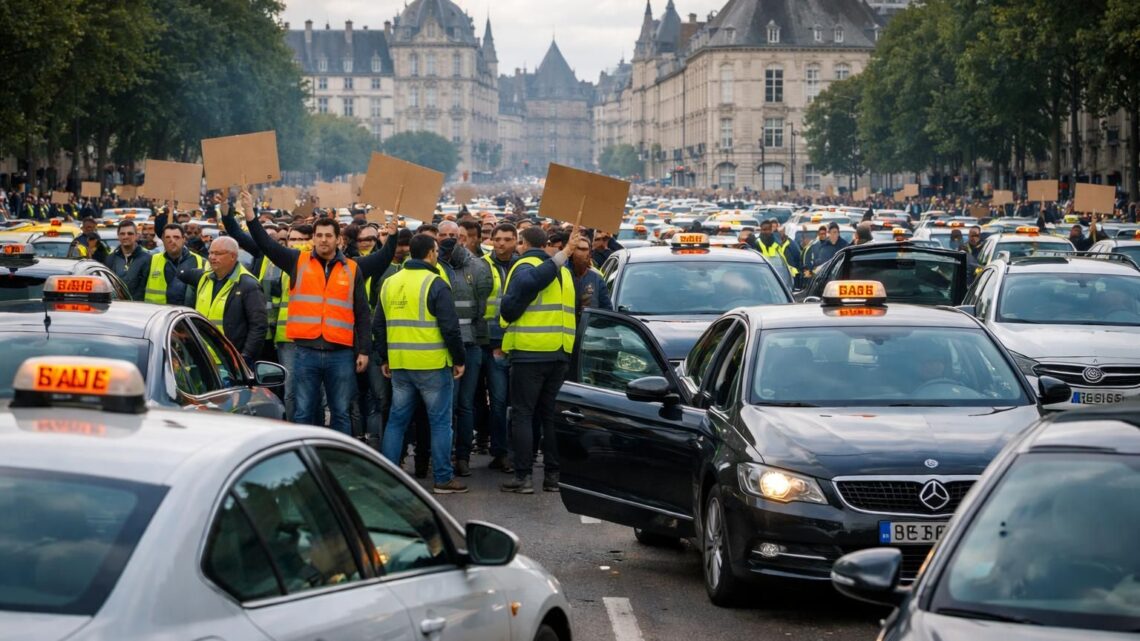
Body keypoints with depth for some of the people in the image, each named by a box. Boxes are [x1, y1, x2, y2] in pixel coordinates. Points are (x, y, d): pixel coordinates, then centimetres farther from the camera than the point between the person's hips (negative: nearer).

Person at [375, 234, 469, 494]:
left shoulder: (389, 283, 9)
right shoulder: (435, 284, -10)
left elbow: (378, 326, 14)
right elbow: (450, 328, -13)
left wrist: (383, 359, 22)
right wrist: (459, 359, -3)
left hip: (399, 365, 5)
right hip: (432, 365, -5)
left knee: (397, 419, 12)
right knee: (440, 421, 3)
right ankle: (443, 478, 5)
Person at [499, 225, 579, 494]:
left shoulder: (525, 267, -6)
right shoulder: (563, 271, 15)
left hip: (529, 352, -6)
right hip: (560, 352, 6)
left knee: (522, 414, -2)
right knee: (551, 414, 12)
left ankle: (523, 477, -5)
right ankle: (553, 474, 11)